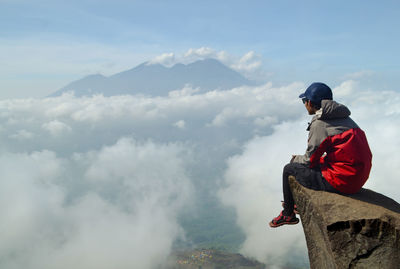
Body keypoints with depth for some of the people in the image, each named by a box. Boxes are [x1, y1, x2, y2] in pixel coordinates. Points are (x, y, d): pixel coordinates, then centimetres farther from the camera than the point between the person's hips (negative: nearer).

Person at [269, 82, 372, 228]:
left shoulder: (319, 123, -15)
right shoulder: (345, 118, 11)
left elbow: (309, 160, -9)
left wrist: (297, 159, 15)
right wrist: (302, 158, 21)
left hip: (341, 181, -9)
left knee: (289, 169, 7)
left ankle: (288, 214, 25)